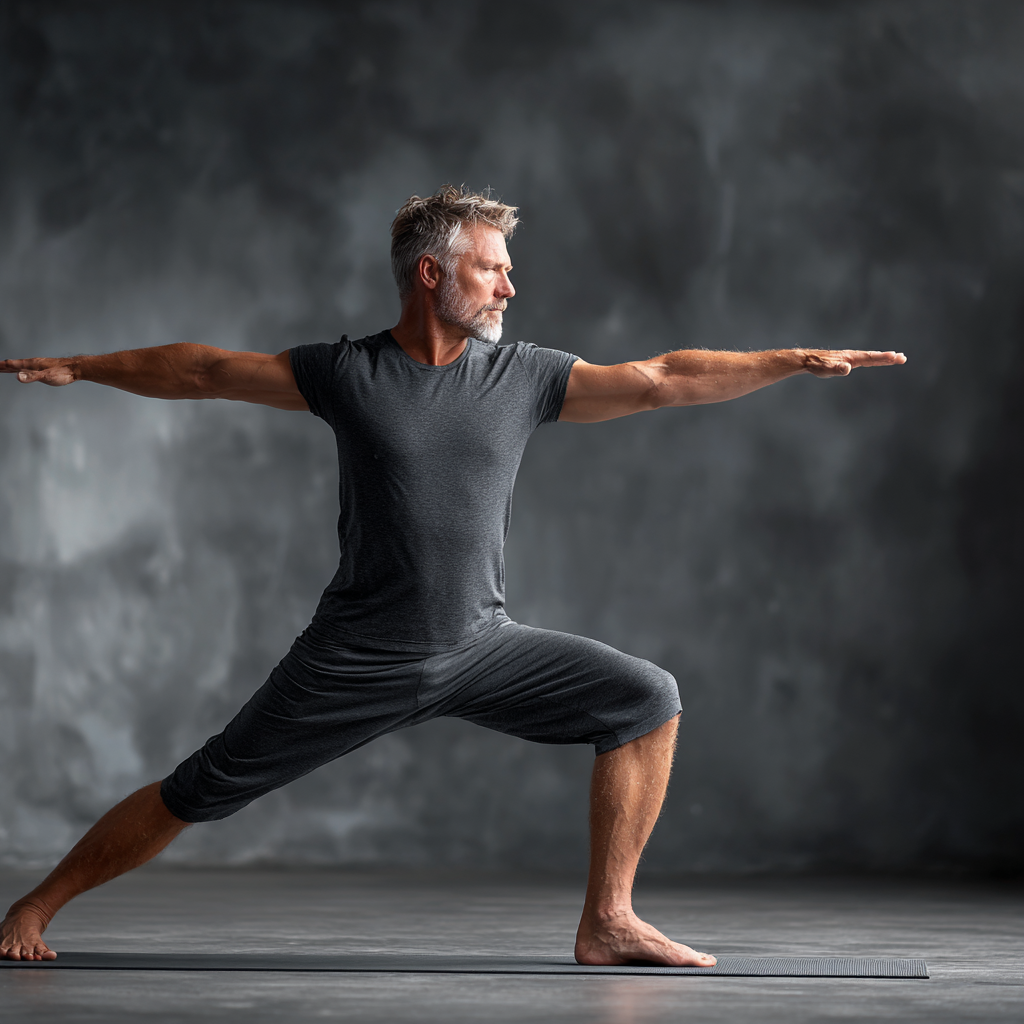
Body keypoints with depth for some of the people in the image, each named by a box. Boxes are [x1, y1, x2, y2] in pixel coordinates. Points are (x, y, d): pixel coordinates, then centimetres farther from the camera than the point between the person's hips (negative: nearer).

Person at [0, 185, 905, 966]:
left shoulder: (524, 377, 1)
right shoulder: (347, 374, -4)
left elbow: (661, 380, -1)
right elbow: (205, 371, 6)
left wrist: (796, 361, -6)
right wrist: (77, 368, 10)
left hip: (483, 647, 3)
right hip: (357, 660, -3)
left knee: (646, 701, -10)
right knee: (197, 797, -2)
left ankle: (607, 923, -4)